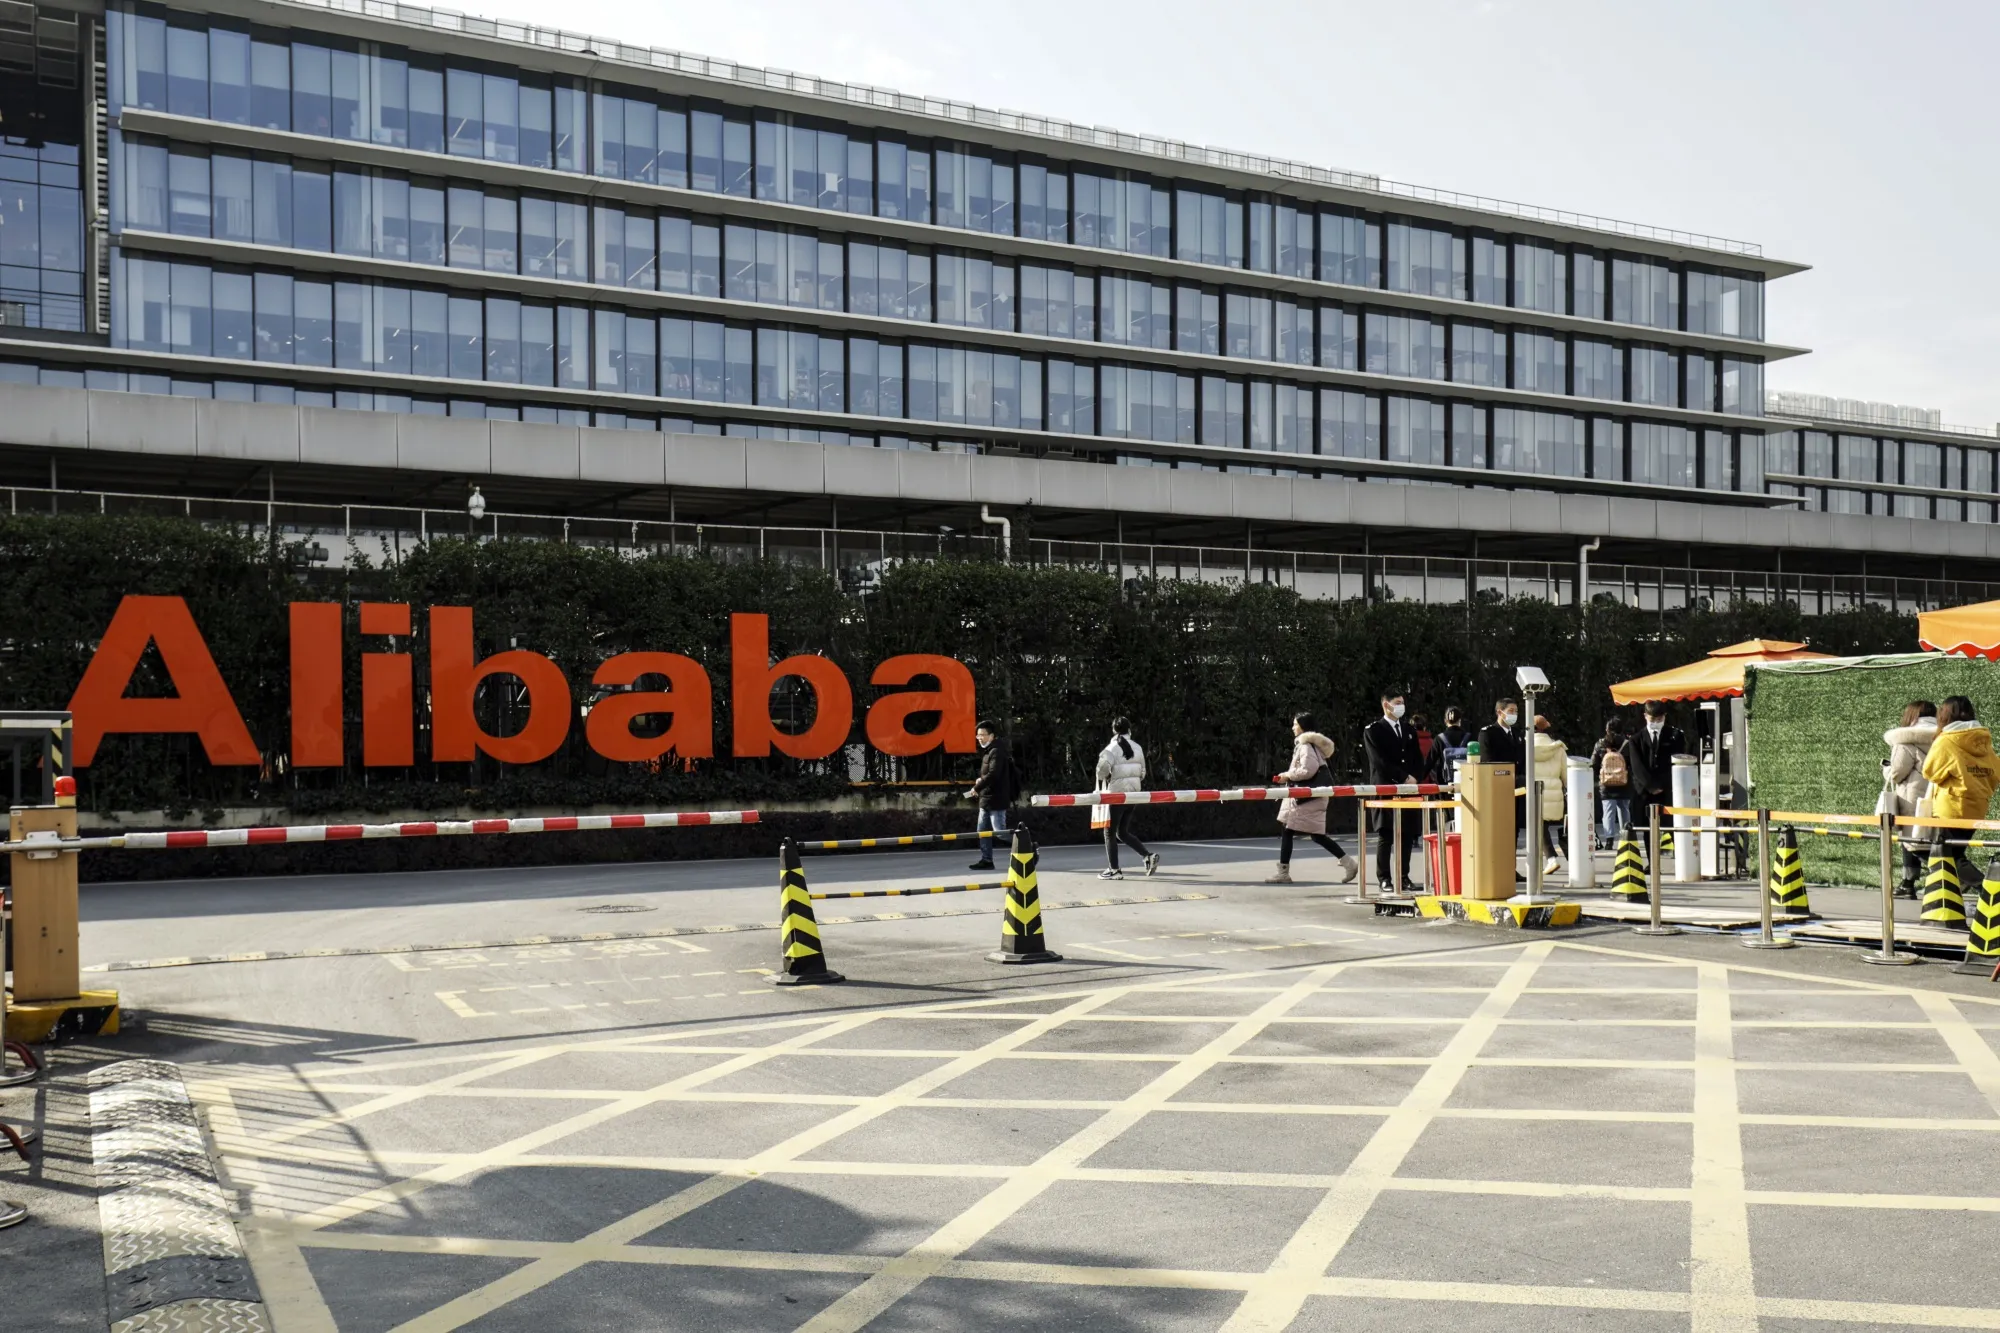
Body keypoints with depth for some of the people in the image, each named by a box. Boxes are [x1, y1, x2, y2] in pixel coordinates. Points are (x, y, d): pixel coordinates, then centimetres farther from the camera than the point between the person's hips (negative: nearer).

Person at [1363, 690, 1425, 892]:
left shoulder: (1409, 730, 17)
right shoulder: (1373, 731, -1)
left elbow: (1418, 759, 16)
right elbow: (1380, 761, -10)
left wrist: (1415, 778, -2)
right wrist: (1404, 777, -12)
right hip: (1385, 788, -5)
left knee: (1407, 834, 3)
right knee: (1385, 835, -5)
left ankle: (1403, 876, 11)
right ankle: (1384, 878, -2)